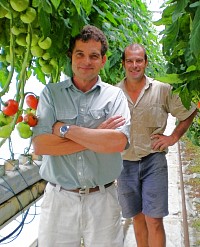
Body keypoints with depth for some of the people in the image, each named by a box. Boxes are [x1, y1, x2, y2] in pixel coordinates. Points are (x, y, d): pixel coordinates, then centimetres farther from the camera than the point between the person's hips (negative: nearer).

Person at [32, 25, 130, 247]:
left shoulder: (114, 95, 0)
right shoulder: (51, 93, 1)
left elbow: (119, 142, -17)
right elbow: (39, 145, -11)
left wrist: (65, 129, -14)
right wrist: (97, 136, -14)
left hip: (102, 198, 0)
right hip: (59, 199, 1)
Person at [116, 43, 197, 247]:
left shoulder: (162, 90, -2)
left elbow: (189, 113, 8)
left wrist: (173, 137, 1)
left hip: (153, 161, -2)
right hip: (124, 163, 2)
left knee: (154, 221, -3)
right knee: (138, 218, 15)